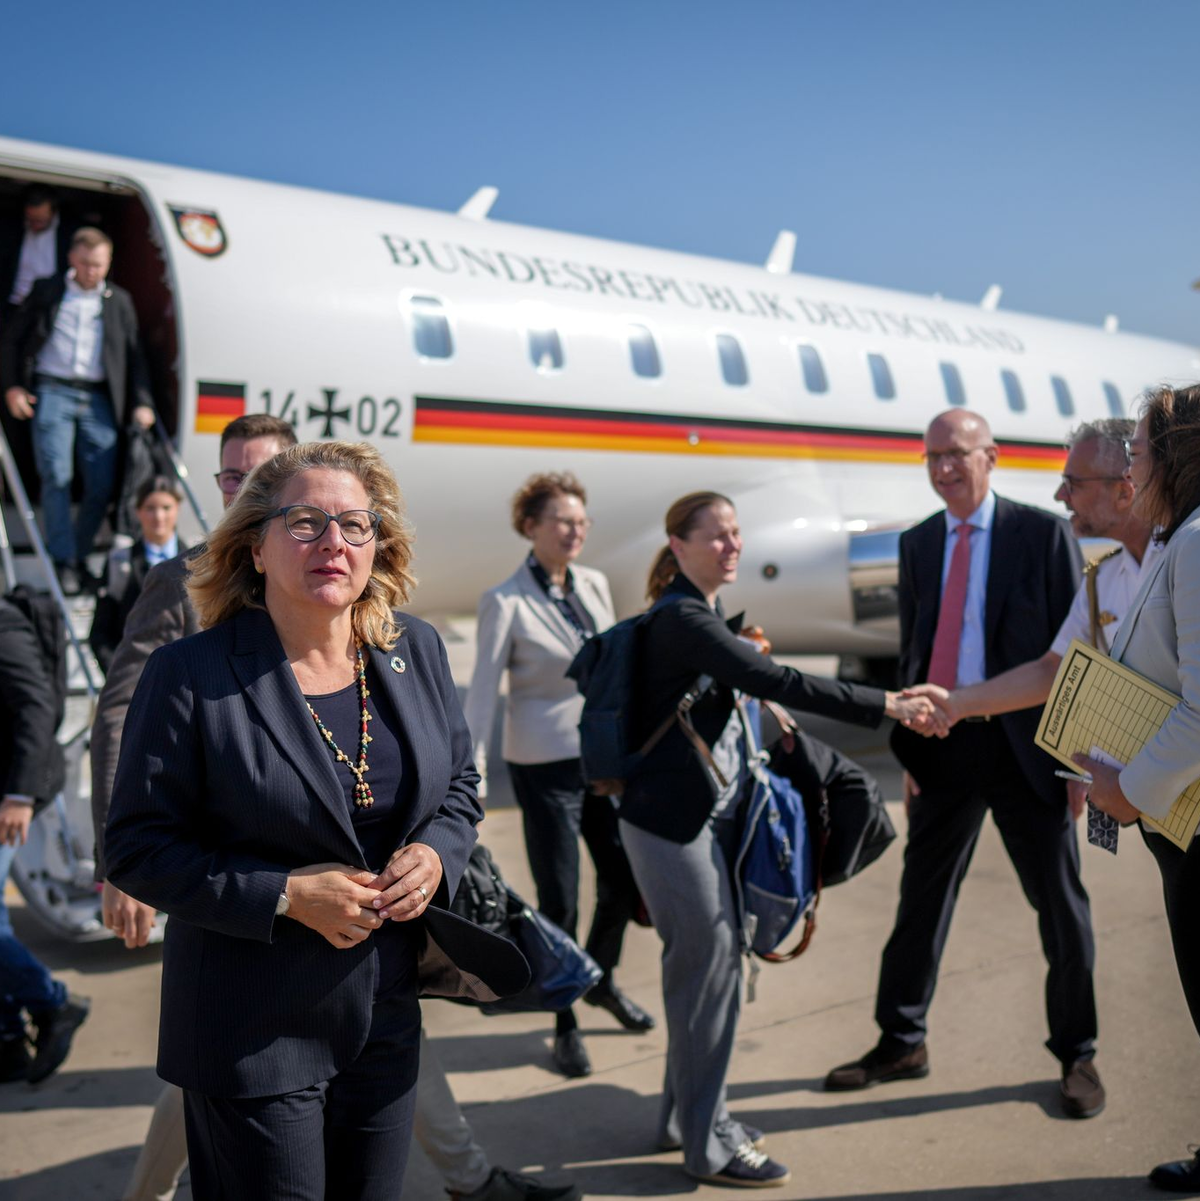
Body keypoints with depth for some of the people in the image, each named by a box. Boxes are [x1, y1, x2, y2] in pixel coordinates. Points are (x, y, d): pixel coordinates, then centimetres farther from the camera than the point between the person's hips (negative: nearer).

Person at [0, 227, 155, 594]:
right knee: (56, 477, -10)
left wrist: (141, 402, 2)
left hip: (99, 399, 2)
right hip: (52, 393, -2)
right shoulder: (47, 291, 10)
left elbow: (133, 355, 14)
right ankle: (63, 560, -4)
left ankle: (79, 554, 12)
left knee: (102, 484, -3)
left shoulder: (120, 300, 15)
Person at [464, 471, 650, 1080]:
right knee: (559, 899, 3)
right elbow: (482, 692, -10)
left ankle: (600, 980, 42)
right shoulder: (504, 602, -12)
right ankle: (565, 1025, 24)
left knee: (624, 879, 14)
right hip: (545, 766, -6)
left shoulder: (595, 585, 4)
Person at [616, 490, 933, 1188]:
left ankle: (687, 1116, 31)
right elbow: (781, 683, -27)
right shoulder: (681, 619, -19)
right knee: (709, 967, -1)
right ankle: (709, 1145, 14)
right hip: (673, 822, -10)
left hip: (716, 813, 10)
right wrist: (884, 706, -27)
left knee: (712, 964, 15)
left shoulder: (702, 614, 13)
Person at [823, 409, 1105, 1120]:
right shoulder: (918, 543, 8)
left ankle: (1077, 1055, 28)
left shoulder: (1043, 533, -5)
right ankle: (901, 1044, 27)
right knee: (922, 897, 12)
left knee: (1060, 901, 9)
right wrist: (910, 751, 9)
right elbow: (913, 649, 11)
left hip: (1024, 745, -4)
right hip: (943, 746, 4)